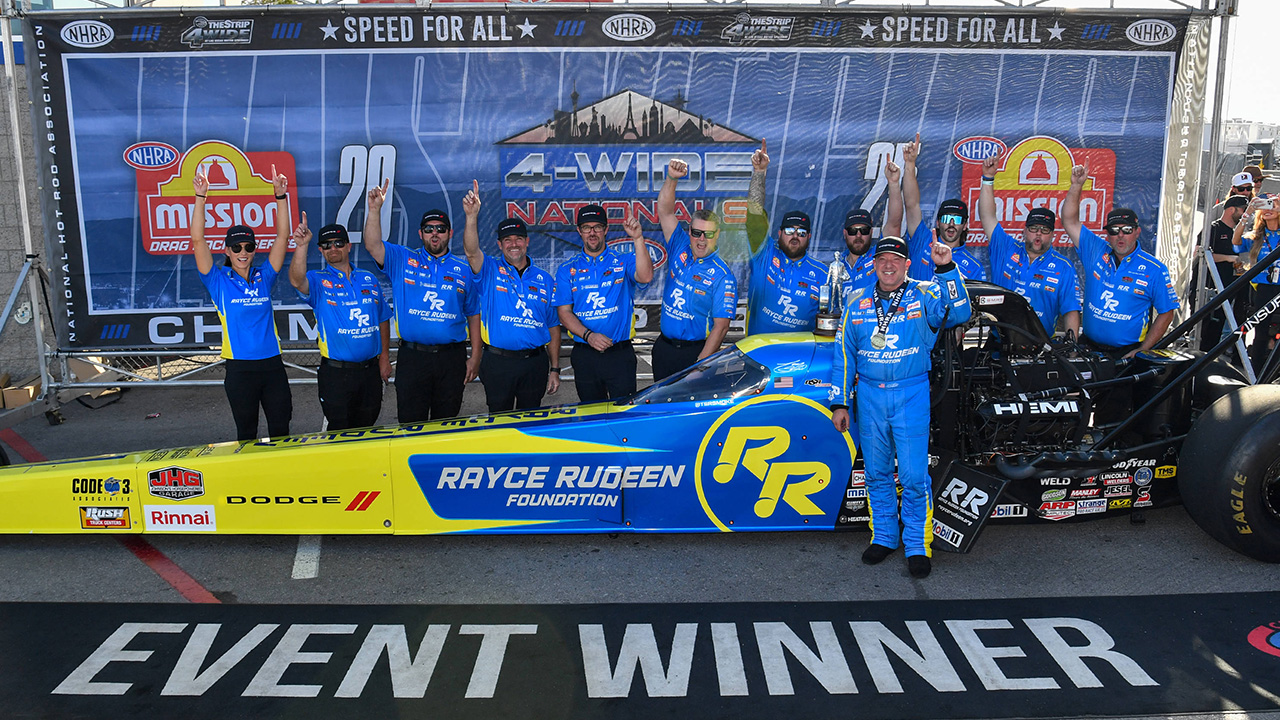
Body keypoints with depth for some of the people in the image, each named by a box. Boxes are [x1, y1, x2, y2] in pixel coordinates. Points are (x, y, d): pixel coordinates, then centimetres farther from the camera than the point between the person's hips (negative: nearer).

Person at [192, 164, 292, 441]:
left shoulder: (264, 277, 7)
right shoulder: (219, 281, 2)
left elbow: (282, 236, 2)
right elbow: (198, 240, -7)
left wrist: (280, 195, -5)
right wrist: (201, 197, -15)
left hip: (272, 364, 2)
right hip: (240, 368, -2)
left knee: (281, 429, 7)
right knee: (246, 433, 9)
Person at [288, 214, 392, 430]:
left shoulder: (369, 279, 10)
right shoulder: (318, 281, 0)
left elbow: (383, 319, 14)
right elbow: (297, 281, -24)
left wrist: (384, 356, 8)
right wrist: (301, 246, -37)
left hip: (370, 369, 3)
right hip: (335, 372, -3)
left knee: (367, 427, 12)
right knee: (339, 431, 2)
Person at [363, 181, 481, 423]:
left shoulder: (464, 269, 8)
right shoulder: (402, 260, 7)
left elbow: (473, 315, 8)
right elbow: (372, 245, -10)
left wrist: (475, 357, 2)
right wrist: (375, 209, -23)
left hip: (452, 358, 1)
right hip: (412, 357, -1)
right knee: (410, 425, 3)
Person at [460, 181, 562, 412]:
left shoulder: (545, 280, 9)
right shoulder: (490, 271, 3)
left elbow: (553, 327, 9)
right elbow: (471, 251, -19)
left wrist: (555, 369, 5)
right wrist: (472, 216, -37)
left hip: (535, 364, 2)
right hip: (498, 364, -2)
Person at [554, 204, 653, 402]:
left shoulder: (624, 261, 4)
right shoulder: (567, 270, 7)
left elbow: (645, 277, -17)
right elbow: (564, 312, 2)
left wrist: (638, 239, -27)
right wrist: (588, 335, -14)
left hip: (620, 355, -2)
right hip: (584, 356, 2)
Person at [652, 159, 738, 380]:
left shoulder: (723, 276, -11)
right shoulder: (680, 248, 4)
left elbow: (721, 326, -14)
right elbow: (665, 211, -4)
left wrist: (700, 365, -19)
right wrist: (672, 179, -21)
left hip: (698, 352, -4)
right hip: (663, 347, 5)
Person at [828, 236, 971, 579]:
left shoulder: (925, 295, 1)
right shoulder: (857, 303, 9)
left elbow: (959, 313, -18)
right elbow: (844, 355, 11)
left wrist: (947, 269, -27)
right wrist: (839, 403, 7)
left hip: (911, 394, -3)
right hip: (869, 394, 3)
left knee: (914, 476, -4)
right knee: (877, 473, 11)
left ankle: (918, 545, 9)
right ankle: (883, 536, 25)